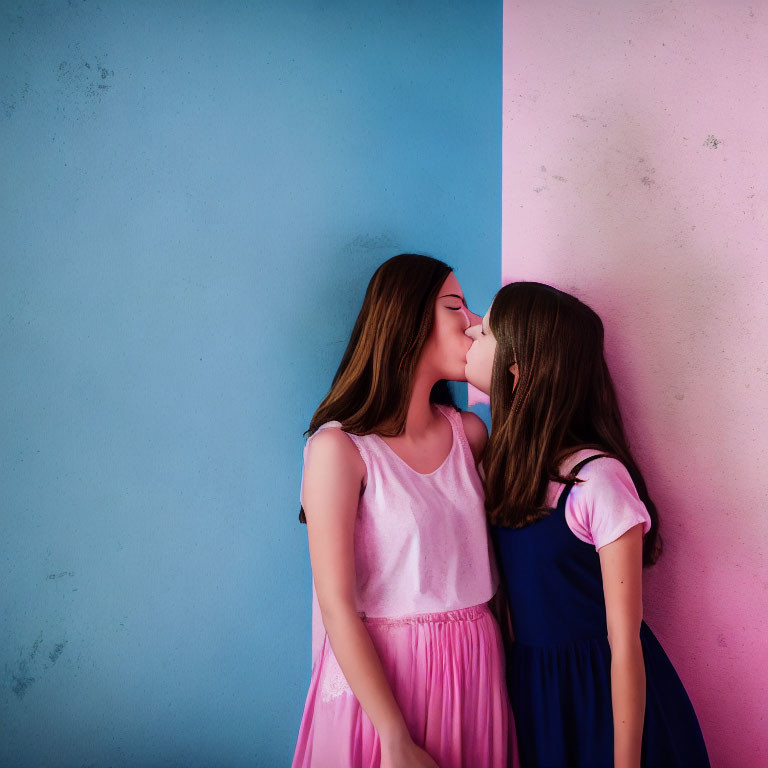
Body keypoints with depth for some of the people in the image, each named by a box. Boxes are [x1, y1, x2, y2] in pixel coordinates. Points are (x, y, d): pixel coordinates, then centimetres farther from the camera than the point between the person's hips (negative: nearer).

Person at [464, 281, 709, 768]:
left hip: (606, 699, -6)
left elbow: (625, 643, -19)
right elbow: (512, 598, 3)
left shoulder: (598, 479, -23)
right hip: (532, 691, 6)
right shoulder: (501, 467, -2)